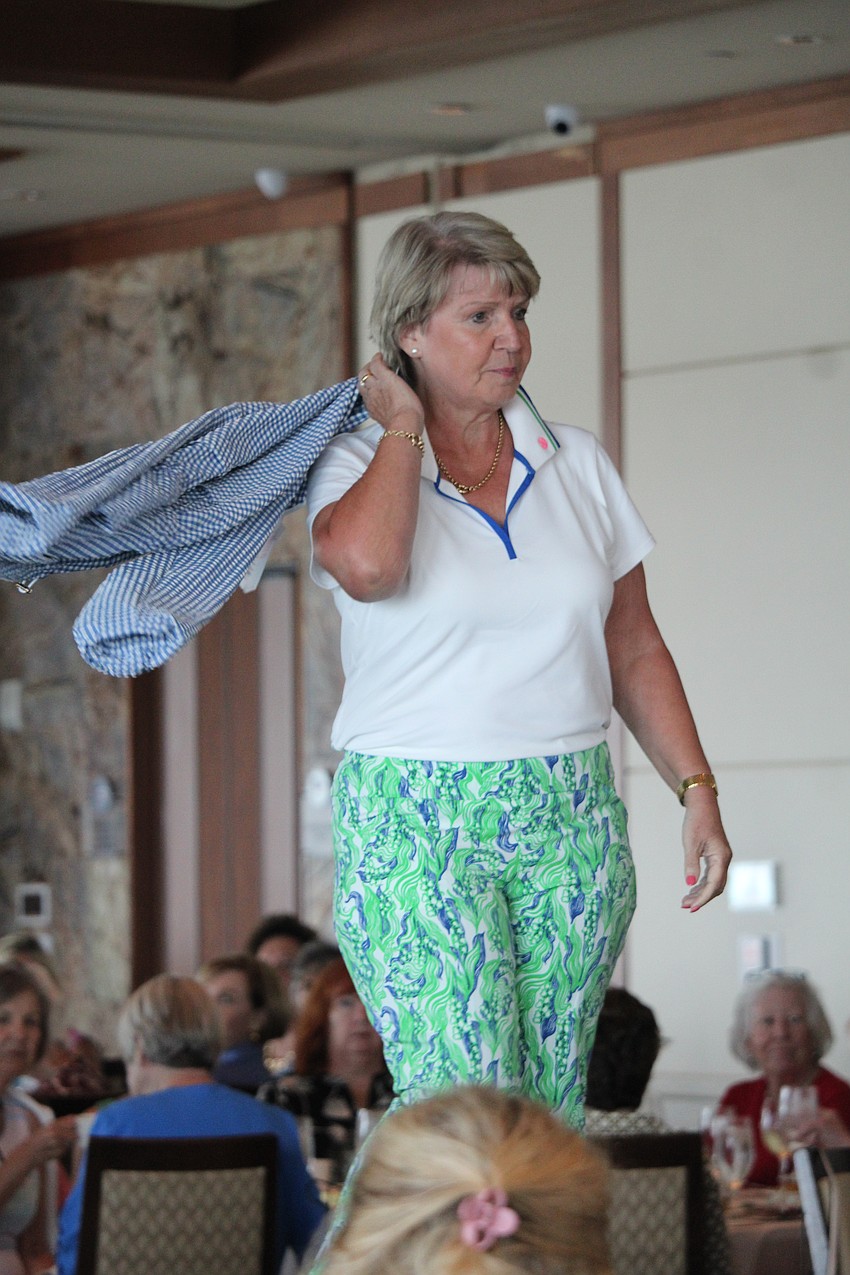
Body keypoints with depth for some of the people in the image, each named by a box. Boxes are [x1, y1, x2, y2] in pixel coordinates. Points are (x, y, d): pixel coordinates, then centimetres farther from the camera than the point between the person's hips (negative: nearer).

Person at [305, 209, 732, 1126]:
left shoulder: (579, 466, 11)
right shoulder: (358, 463, -1)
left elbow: (635, 652, 16)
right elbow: (365, 566, -25)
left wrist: (697, 791, 6)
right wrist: (404, 427, -9)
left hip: (571, 812, 4)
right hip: (413, 818, -4)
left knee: (550, 1112, 2)